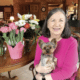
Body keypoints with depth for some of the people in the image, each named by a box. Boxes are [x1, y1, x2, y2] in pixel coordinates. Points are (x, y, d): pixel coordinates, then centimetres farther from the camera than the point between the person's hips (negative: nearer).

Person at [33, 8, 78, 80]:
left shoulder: (71, 43, -18)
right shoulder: (41, 39, -5)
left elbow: (67, 72, -18)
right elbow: (37, 60, 1)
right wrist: (38, 68, -21)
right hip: (43, 73, 4)